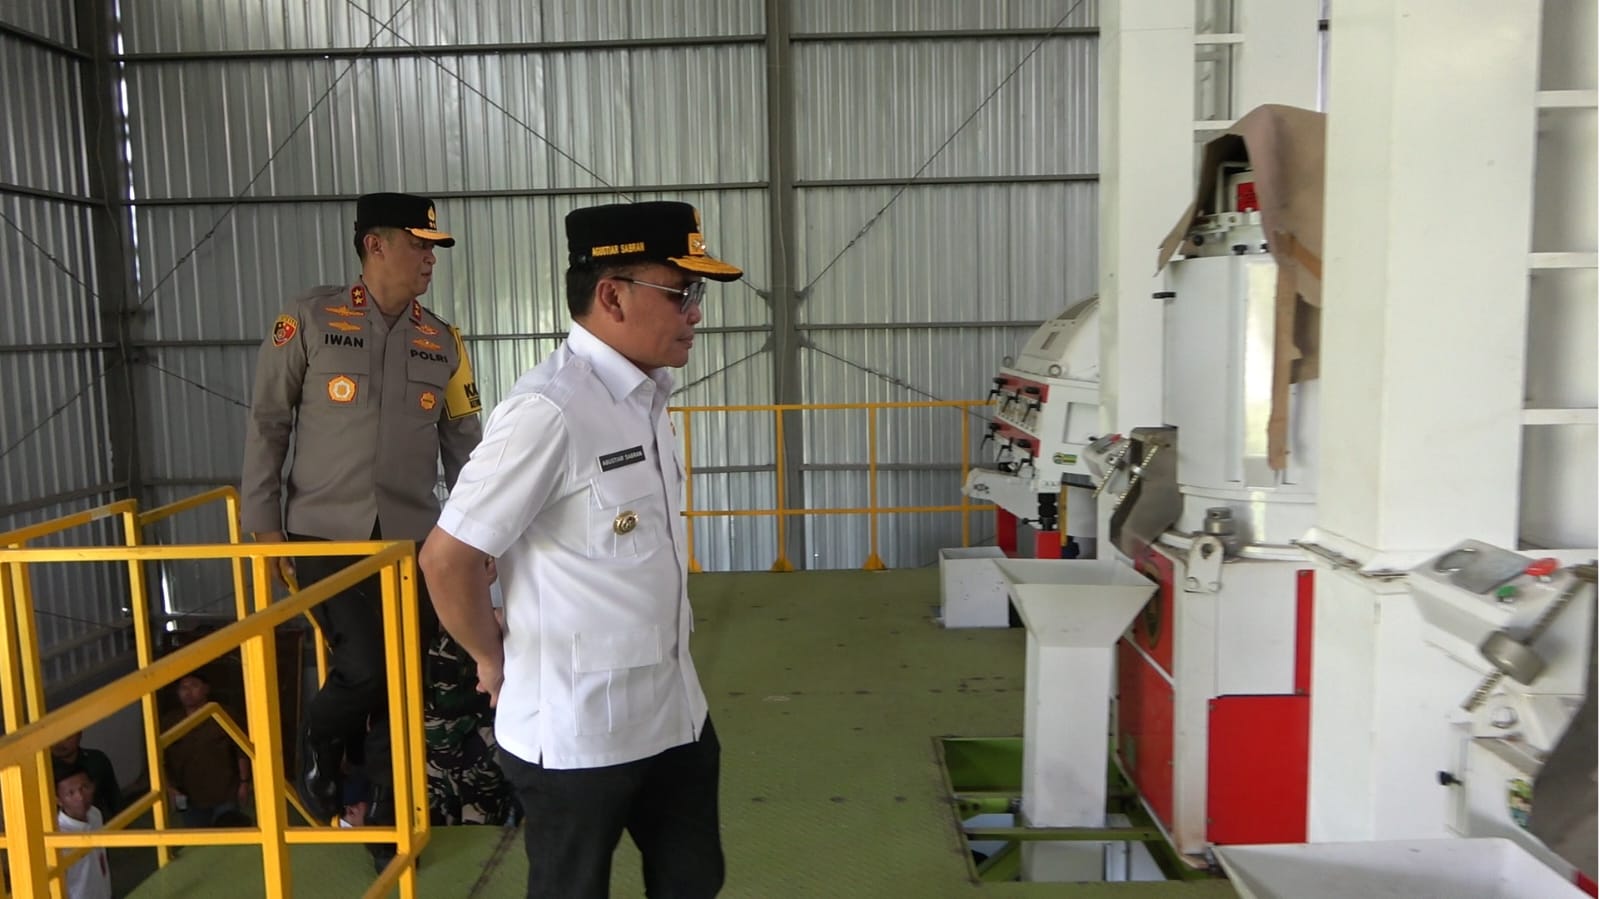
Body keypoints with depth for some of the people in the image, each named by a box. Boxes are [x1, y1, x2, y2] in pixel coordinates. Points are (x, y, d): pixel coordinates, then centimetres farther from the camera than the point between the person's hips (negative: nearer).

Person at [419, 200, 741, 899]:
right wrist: (494, 662, -6)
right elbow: (447, 557, -19)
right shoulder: (548, 411, -24)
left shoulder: (647, 396, 4)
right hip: (577, 729, -7)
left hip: (674, 708, 8)